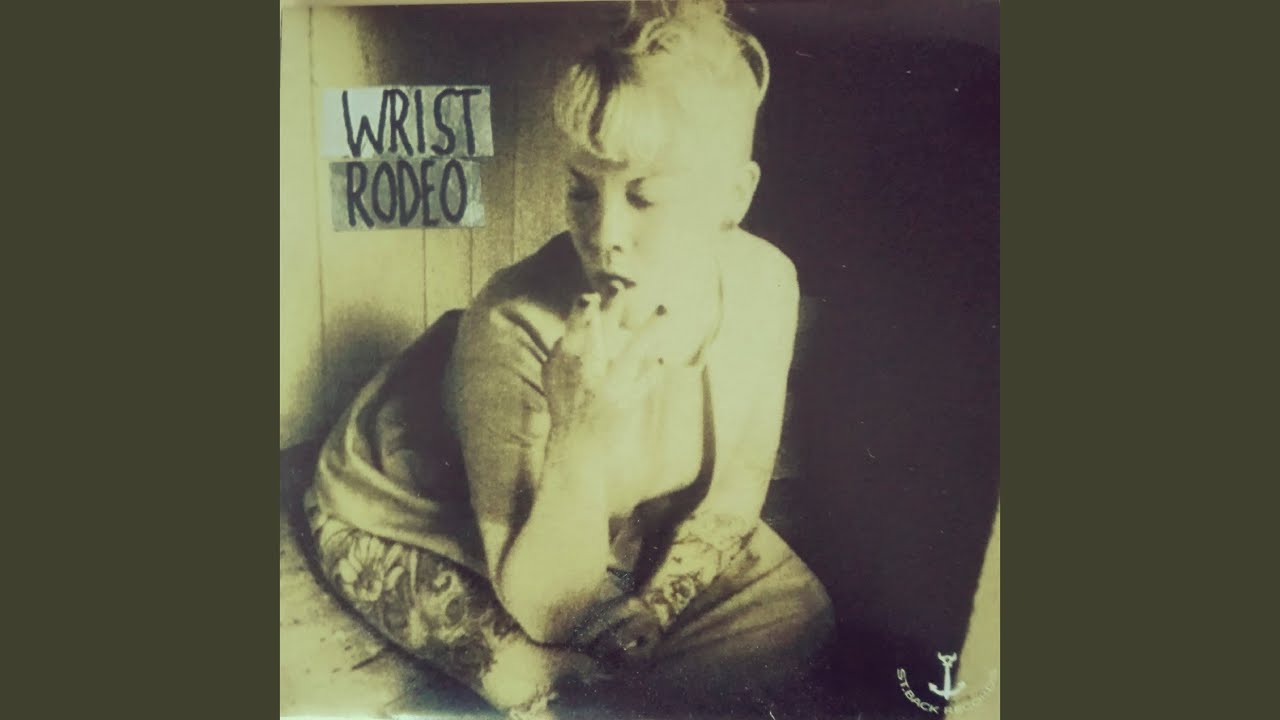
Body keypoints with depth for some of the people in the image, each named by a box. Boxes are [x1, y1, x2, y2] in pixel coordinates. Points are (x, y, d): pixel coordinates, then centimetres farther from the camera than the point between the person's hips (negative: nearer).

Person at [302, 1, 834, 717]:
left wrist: (649, 607, -17)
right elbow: (545, 611, -31)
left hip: (626, 524, 5)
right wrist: (579, 445, -48)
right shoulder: (513, 327, -39)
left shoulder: (765, 282, -23)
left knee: (796, 615, -4)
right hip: (406, 506, -4)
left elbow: (736, 491, -5)